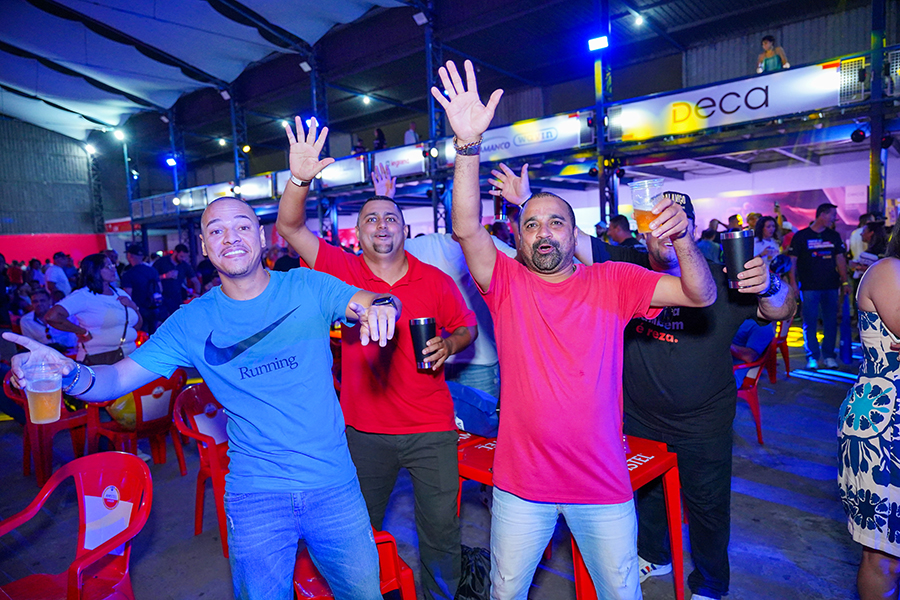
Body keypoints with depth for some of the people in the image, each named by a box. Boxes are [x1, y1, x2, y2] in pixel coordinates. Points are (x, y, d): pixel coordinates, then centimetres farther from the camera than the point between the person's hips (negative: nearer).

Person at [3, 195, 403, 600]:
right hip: (254, 493, 0)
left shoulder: (307, 287, -4)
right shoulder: (191, 322, -2)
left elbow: (369, 303, -12)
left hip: (333, 485, 0)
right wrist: (69, 373, -24)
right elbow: (116, 379, -2)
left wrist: (381, 306, -37)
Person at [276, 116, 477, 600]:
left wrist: (448, 345, -14)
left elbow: (467, 327, 8)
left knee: (440, 526, 12)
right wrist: (300, 179, -29)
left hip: (431, 429, 0)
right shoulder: (343, 271, -5)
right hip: (365, 431, 1)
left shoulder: (436, 282, -5)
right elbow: (290, 227, -13)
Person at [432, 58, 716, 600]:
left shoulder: (613, 282, -4)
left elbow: (701, 296, -9)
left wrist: (684, 240, -29)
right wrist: (469, 143, -33)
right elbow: (466, 228, -22)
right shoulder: (507, 283, -6)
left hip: (602, 483, 0)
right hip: (521, 482, 0)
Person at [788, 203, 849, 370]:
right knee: (810, 322, -1)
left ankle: (829, 355, 16)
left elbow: (840, 259, 13)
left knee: (831, 322, 6)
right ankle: (812, 357, 7)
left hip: (831, 286, 4)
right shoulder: (801, 236, -2)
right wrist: (793, 283, -11)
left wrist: (845, 281, 7)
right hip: (809, 287, -4)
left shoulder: (834, 236, 12)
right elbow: (792, 261, -4)